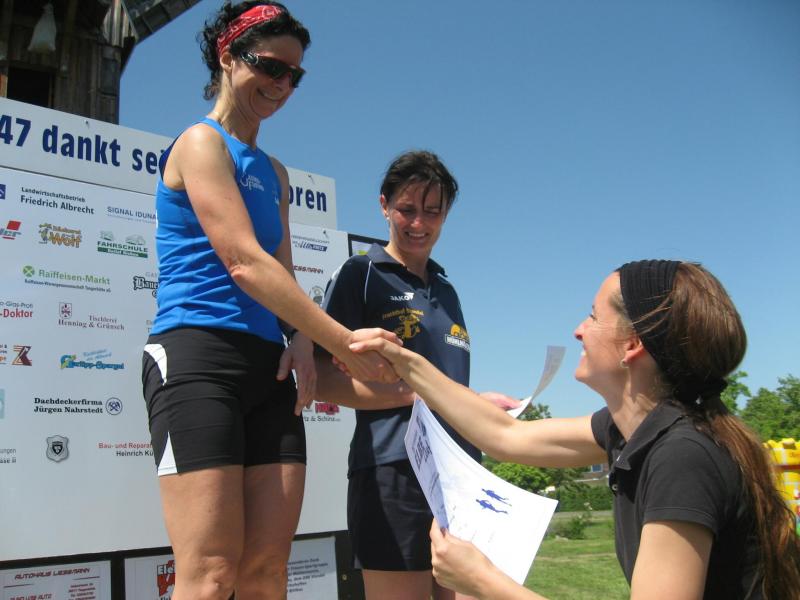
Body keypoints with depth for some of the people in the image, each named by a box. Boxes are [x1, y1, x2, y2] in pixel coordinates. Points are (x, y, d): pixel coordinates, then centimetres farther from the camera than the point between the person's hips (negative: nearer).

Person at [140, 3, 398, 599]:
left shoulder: (274, 173, 24)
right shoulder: (202, 143, 0)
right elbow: (245, 264, -11)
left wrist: (302, 340, -2)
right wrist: (344, 343, -11)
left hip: (269, 365, 7)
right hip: (199, 354, -7)